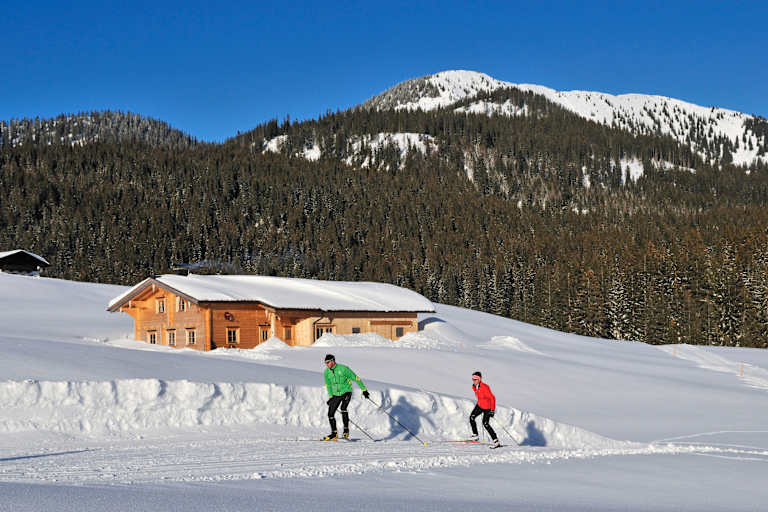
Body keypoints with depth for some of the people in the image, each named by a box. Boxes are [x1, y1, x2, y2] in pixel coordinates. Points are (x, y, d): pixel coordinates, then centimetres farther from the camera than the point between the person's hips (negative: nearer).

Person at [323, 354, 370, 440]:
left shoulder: (343, 369, -18)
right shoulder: (326, 372, -3)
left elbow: (355, 378, -10)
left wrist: (364, 390, -8)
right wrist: (330, 397, 13)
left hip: (346, 392, -5)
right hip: (336, 395, 5)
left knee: (343, 408, -30)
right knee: (330, 413, 0)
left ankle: (346, 430, -20)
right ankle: (334, 434, 16)